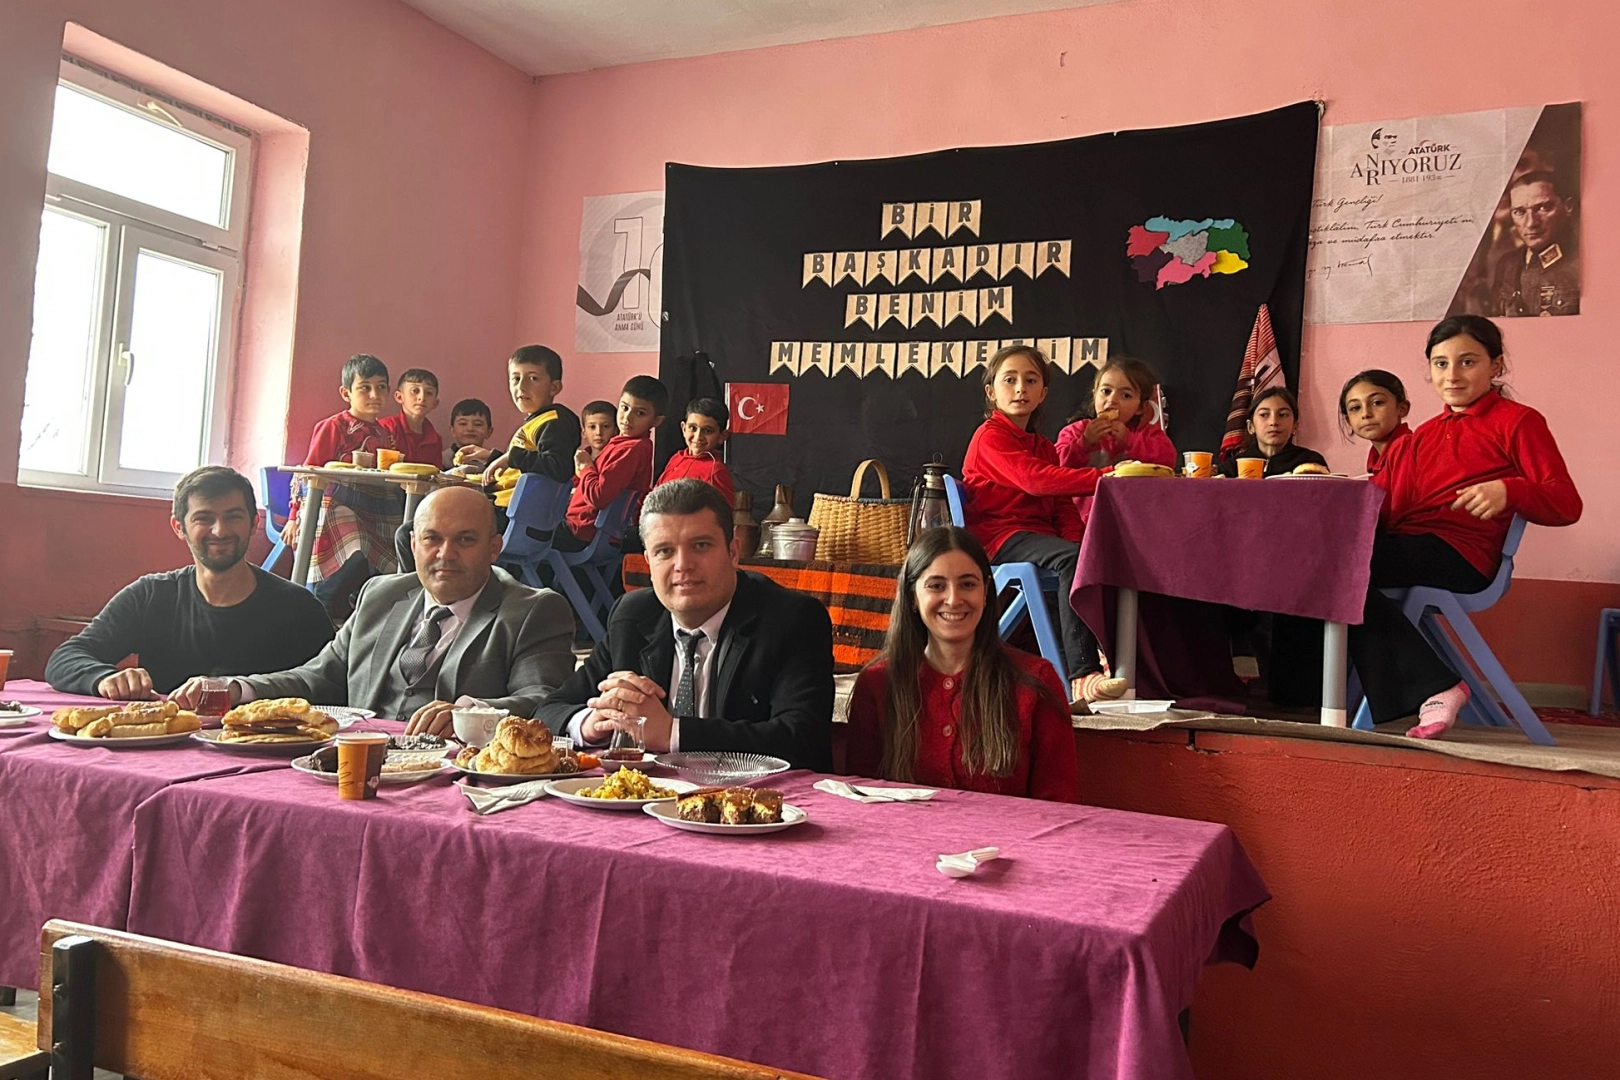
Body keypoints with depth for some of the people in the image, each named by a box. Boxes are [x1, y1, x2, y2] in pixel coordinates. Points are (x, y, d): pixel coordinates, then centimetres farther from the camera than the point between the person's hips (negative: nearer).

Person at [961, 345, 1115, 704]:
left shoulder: (1043, 445, 27)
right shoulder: (990, 436, 0)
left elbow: (1063, 506, 17)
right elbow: (1036, 479, -18)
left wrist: (1078, 542, -6)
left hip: (1038, 536, 8)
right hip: (1001, 537, -7)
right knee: (1072, 558, -33)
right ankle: (1082, 677, -41)